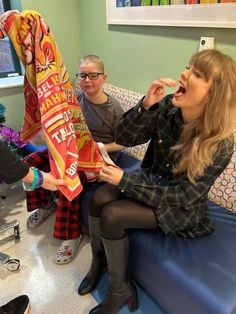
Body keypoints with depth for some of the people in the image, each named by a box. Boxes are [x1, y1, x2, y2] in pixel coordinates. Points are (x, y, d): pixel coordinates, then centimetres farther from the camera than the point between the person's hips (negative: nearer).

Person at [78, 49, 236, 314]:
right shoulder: (168, 106, -15)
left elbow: (181, 196, -23)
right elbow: (122, 138, -13)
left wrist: (125, 181, -25)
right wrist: (145, 105, -31)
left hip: (180, 208, -4)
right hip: (150, 179, 5)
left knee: (111, 215, -20)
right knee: (98, 198, -15)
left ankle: (120, 289, 5)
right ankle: (98, 260, 13)